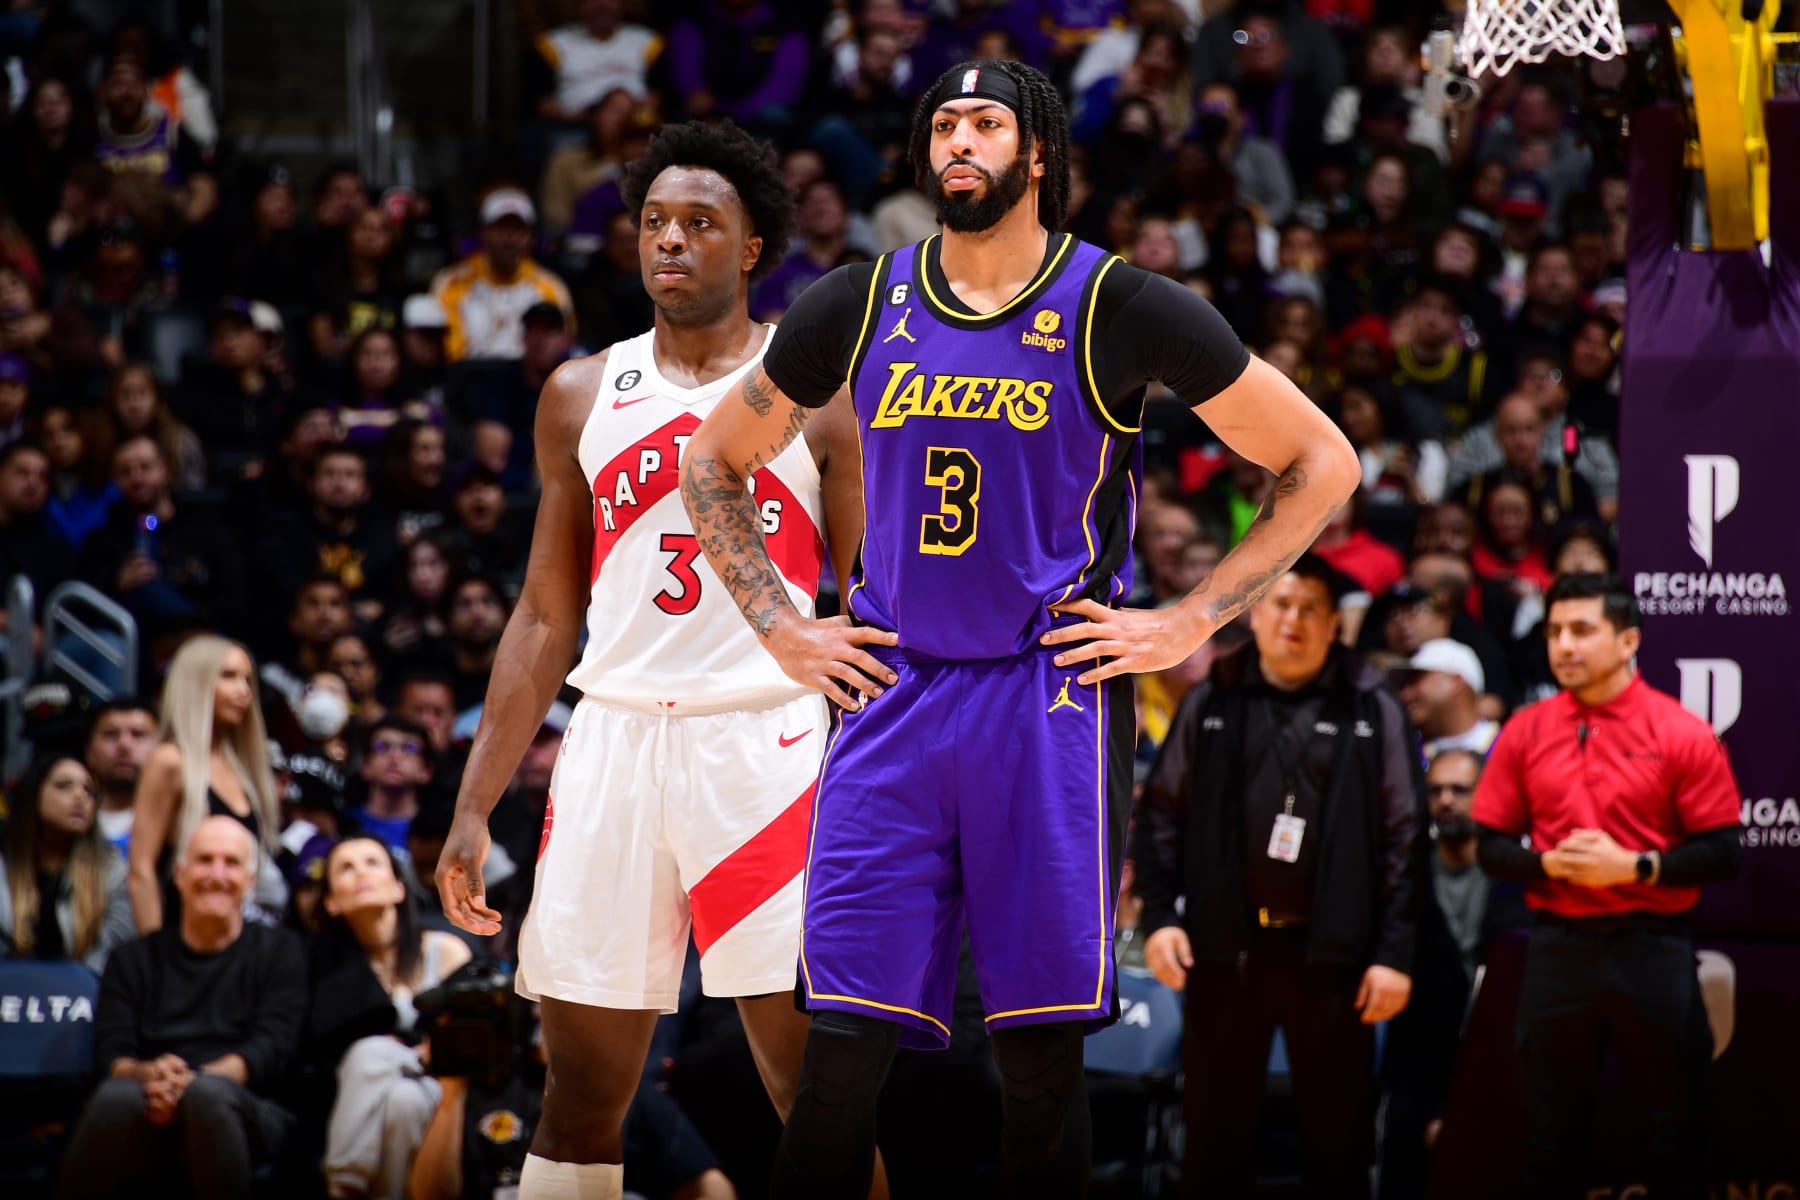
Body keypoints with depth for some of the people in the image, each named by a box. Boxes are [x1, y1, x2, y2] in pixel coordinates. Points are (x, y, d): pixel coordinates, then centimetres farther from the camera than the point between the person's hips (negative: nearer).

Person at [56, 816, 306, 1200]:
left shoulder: (280, 951, 17)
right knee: (116, 1096, -35)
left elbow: (271, 1052, 2)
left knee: (207, 1093, -37)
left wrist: (191, 1084, -16)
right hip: (153, 1119, 1)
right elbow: (111, 1053, 8)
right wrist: (150, 1075, -17)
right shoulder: (133, 960, 21)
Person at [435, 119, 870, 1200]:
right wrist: (475, 808, 9)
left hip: (769, 742, -3)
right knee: (581, 1098, 4)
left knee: (817, 1090, -6)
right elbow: (546, 620, 15)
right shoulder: (584, 397, 13)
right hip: (616, 737, 3)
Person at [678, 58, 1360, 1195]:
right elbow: (714, 464, 21)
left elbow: (1322, 462, 3)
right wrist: (781, 628, 10)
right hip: (889, 695, 2)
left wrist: (1192, 622, -2)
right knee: (845, 1046, -3)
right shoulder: (857, 306, 7)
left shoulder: (1122, 310, -2)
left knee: (1043, 1055, 0)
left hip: (1056, 702, -2)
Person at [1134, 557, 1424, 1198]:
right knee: (1216, 1128, 8)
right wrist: (1157, 915, -5)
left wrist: (1396, 952, -6)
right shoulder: (1210, 705, 7)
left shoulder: (1372, 711, 3)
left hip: (1330, 950, -1)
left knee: (1338, 1133, 5)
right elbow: (1161, 814, 7)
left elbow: (1405, 835, 0)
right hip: (1225, 944, 1)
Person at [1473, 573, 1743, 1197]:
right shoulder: (1524, 732, 6)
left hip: (1652, 950, -3)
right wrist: (1548, 864, -11)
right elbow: (1492, 847, 8)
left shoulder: (1682, 734, -3)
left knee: (1672, 1132, 1)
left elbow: (1721, 855, -5)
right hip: (1558, 949, 3)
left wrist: (1636, 867, -17)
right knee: (1553, 1131, 9)